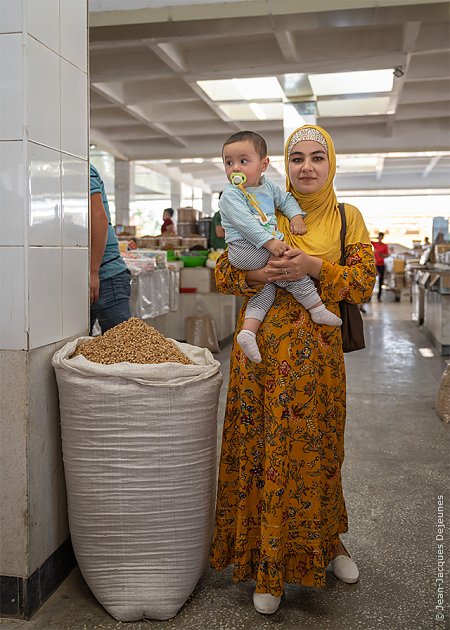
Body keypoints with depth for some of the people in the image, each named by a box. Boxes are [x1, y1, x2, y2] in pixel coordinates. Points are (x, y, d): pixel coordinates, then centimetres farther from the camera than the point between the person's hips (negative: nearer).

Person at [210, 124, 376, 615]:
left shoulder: (347, 218, 6)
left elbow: (364, 284, 0)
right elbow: (222, 273, 5)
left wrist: (316, 267, -15)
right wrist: (255, 274, -15)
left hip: (317, 352, 0)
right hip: (261, 348, 1)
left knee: (312, 446, 8)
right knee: (259, 447, 3)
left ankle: (322, 543, 34)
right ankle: (268, 570, 19)